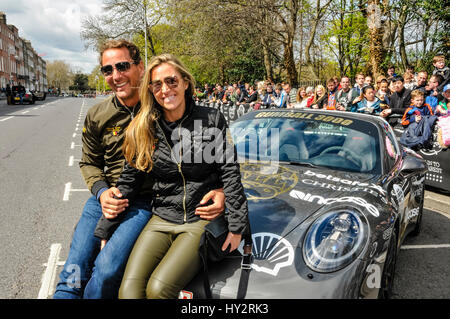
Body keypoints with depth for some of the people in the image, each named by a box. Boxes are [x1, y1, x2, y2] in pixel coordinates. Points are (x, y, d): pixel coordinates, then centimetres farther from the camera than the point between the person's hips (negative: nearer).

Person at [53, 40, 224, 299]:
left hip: (146, 201, -4)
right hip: (106, 198, 5)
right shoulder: (97, 116, 5)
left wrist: (219, 189, -18)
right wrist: (101, 191, -3)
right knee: (73, 275, -3)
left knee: (107, 270, -21)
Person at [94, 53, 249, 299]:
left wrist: (237, 226, -8)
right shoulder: (143, 129, 5)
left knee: (158, 287, -21)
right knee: (129, 288, -18)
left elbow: (230, 173, -4)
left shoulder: (212, 120, -2)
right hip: (161, 221, 3)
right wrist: (105, 230, 7)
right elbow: (127, 183, 8)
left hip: (201, 221, -3)